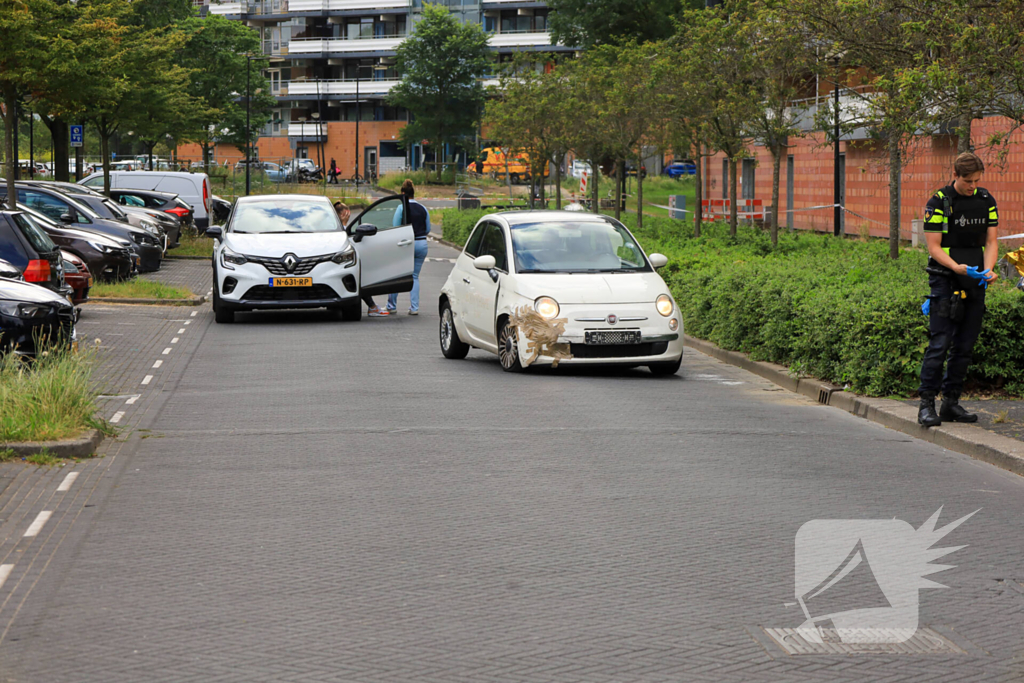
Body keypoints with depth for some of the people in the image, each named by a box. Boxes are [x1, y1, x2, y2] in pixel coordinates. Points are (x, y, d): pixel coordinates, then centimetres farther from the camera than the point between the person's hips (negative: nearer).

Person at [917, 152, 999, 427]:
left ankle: (951, 402, 14)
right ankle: (927, 404, -7)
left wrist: (988, 270, -9)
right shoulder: (938, 202, -6)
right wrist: (957, 267, -23)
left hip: (975, 283, 5)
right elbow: (934, 247, -8)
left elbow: (991, 241, 10)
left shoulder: (986, 200, 9)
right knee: (939, 344, -10)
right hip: (945, 281, -5)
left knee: (965, 346, 7)